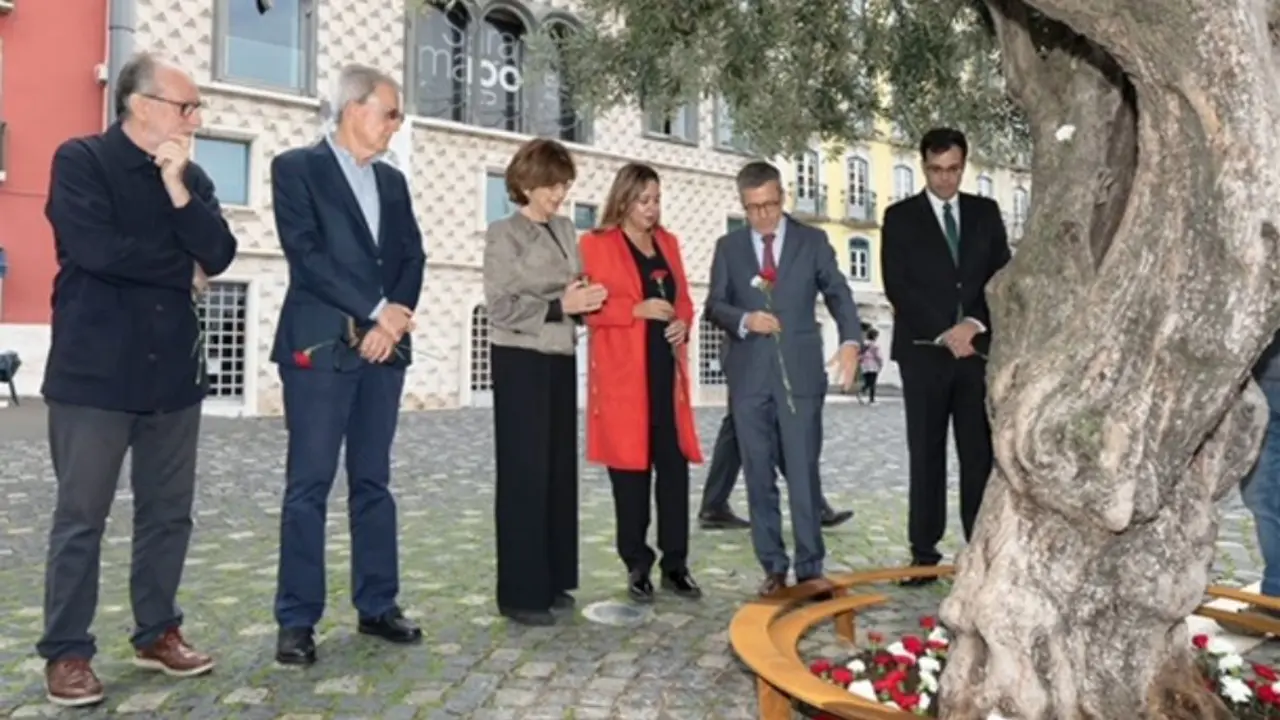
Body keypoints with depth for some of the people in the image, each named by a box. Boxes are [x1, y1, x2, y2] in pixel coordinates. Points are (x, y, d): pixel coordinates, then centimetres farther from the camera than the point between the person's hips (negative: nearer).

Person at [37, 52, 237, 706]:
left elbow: (218, 254, -2)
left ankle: (157, 633, 24)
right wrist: (183, 270, -5)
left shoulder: (191, 177, 11)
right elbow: (95, 249, -17)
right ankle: (66, 652, 16)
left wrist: (177, 186, -11)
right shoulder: (80, 159, -3)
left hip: (173, 369, 5)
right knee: (81, 515, 3)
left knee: (169, 510, 10)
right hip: (95, 369, -5)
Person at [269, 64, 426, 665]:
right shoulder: (296, 167, 0)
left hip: (384, 346, 6)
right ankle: (298, 620, 8)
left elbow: (411, 257, 10)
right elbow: (305, 252, -12)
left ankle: (376, 606, 19)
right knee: (309, 485, -1)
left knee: (374, 482, 10)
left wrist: (392, 322, -6)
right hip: (321, 345, -5)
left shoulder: (393, 181, 17)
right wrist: (374, 313, -13)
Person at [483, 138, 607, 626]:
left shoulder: (566, 230, 12)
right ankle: (521, 592, 6)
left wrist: (585, 301, -5)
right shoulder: (504, 234, -5)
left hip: (561, 359, 7)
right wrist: (559, 306, -19)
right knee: (524, 473, -3)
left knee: (560, 470, 9)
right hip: (521, 362, -6)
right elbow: (501, 308, -13)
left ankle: (552, 582, 21)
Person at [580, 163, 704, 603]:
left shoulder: (668, 242, 18)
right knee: (631, 466, 0)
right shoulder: (596, 244, 0)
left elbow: (683, 298, 19)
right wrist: (638, 310, -18)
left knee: (675, 463, 2)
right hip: (623, 371, -5)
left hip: (668, 367, 5)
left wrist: (683, 322, -2)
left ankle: (675, 565, 12)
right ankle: (637, 567, 13)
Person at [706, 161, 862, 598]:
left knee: (803, 474, 0)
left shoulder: (812, 241, 7)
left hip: (800, 373, -1)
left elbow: (838, 294, 0)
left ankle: (809, 568, 11)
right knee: (759, 478, 5)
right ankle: (773, 568, 16)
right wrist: (745, 319, -15)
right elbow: (715, 305, 6)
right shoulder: (728, 247, 10)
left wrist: (850, 340, -18)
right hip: (749, 378, 2)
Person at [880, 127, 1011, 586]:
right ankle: (925, 553, 5)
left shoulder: (986, 212, 13)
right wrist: (945, 332, -11)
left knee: (980, 453, 2)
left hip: (978, 347, 2)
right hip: (925, 351, -2)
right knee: (926, 455, 0)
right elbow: (896, 286, -4)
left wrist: (975, 324, -8)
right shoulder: (901, 217, 4)